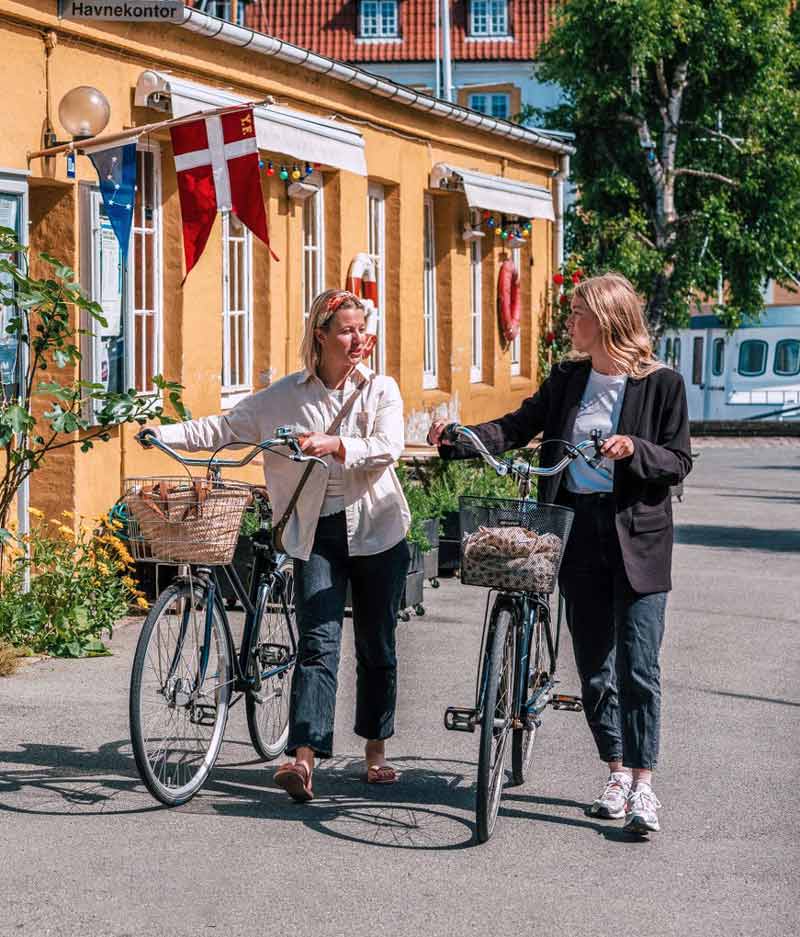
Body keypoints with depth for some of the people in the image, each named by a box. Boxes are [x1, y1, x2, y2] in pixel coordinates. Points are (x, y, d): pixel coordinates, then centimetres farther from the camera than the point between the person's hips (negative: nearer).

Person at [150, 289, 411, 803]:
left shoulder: (380, 389, 3)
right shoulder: (285, 397, 4)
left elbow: (388, 448, -12)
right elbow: (222, 428, 3)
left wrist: (335, 445, -28)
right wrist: (160, 434, -9)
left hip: (376, 530, 1)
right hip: (317, 533, -1)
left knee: (377, 645, 8)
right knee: (318, 641, -12)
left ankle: (376, 751, 23)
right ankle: (303, 759, -21)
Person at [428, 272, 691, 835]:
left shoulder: (662, 384, -4)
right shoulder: (568, 379, 9)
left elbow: (679, 463, -3)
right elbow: (517, 428, 7)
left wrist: (635, 450, -22)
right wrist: (457, 439, -8)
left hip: (637, 536, -5)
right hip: (578, 530, 5)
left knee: (637, 666, -8)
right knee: (594, 666, 9)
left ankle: (643, 786, -4)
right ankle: (617, 774, 21)